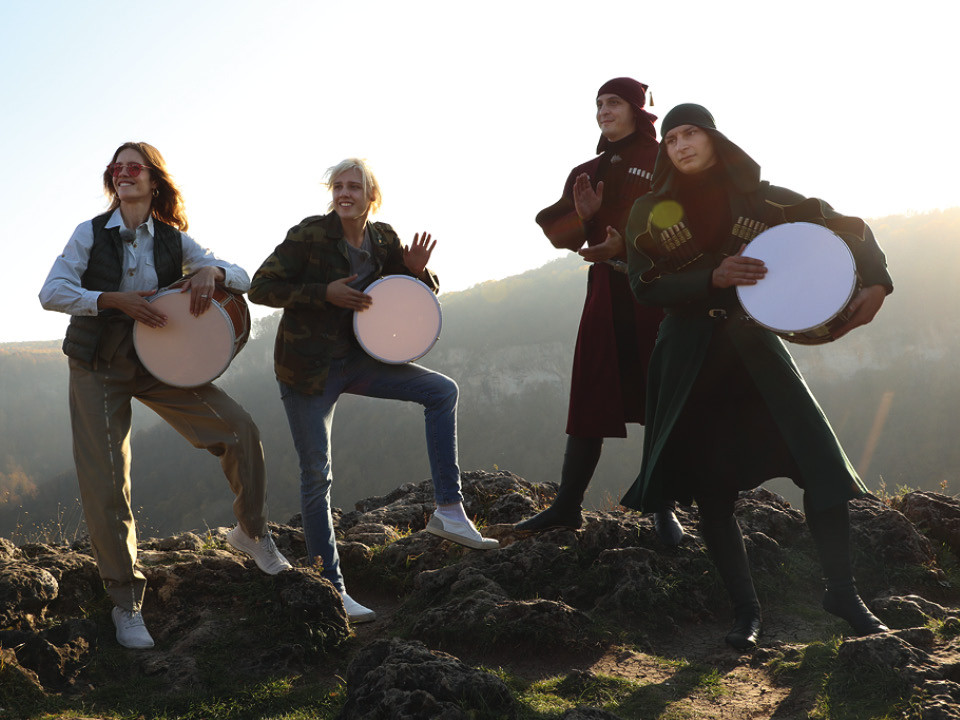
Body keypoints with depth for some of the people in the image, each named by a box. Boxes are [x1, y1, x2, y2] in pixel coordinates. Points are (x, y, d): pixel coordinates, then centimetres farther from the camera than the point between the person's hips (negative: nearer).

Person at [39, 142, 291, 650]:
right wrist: (116, 299, -25)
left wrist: (209, 271, -22)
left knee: (240, 430, -12)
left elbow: (243, 278, 0)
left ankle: (251, 533, 10)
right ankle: (125, 601, 6)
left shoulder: (173, 240, 3)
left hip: (160, 361, 2)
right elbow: (52, 292, -13)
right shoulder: (91, 233, -2)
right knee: (104, 484, -7)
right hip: (98, 367, -1)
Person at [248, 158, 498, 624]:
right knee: (316, 473, -3)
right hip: (308, 367, -5)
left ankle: (448, 511, -7)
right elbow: (261, 288, -14)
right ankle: (331, 588, 7)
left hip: (355, 358, 5)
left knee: (442, 391, -8)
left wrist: (416, 270, -10)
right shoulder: (309, 235, -12)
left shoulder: (384, 240, 2)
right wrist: (325, 293, -22)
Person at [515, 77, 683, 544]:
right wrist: (583, 217, -13)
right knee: (590, 398, 2)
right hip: (606, 290, 4)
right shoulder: (587, 173, 18)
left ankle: (663, 508, 6)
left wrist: (626, 244, -21)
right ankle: (567, 506, 6)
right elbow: (555, 231, 8)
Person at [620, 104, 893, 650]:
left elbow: (848, 226, 5)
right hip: (688, 356, 1)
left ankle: (843, 591, 5)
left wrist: (876, 281, -12)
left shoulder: (758, 198, 4)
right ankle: (746, 611, 12)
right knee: (711, 491, 0)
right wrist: (713, 278, -19)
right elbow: (645, 286, -4)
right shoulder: (650, 212, 6)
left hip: (752, 343, 0)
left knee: (820, 461, -11)